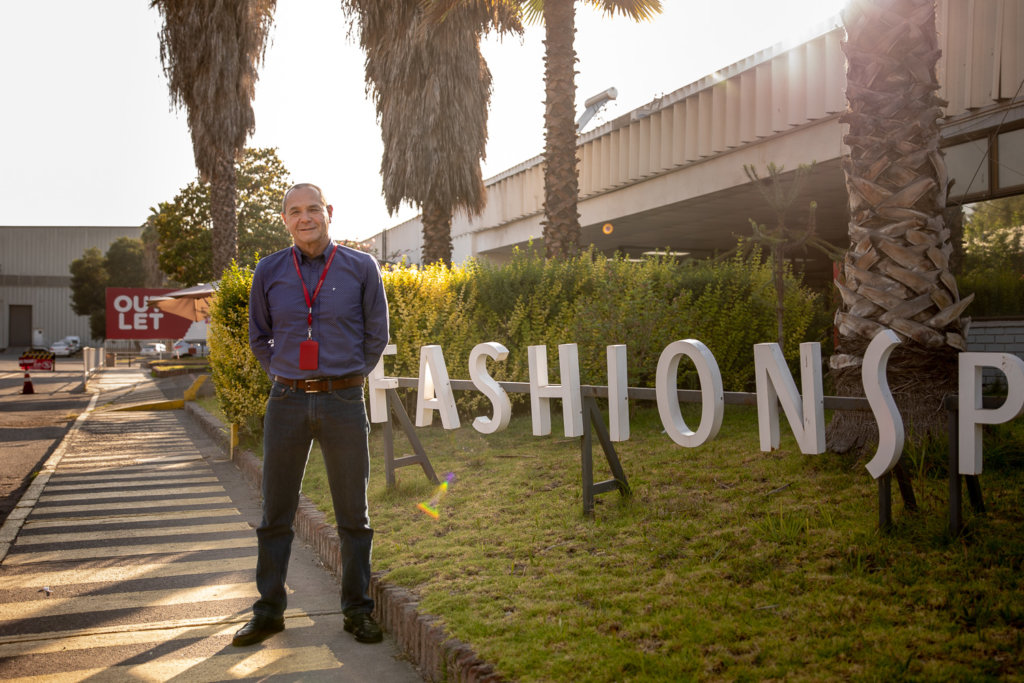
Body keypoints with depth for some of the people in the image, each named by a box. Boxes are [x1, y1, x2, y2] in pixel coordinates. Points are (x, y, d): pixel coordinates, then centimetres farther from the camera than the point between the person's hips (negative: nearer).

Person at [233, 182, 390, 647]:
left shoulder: (361, 268, 1)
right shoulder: (268, 272, 5)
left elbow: (376, 334, 9)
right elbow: (258, 336, 18)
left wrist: (347, 378, 7)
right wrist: (283, 373, 10)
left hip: (343, 402, -1)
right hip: (286, 400, 2)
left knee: (353, 514, 5)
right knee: (275, 513, 7)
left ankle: (357, 611, 17)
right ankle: (268, 612, 19)